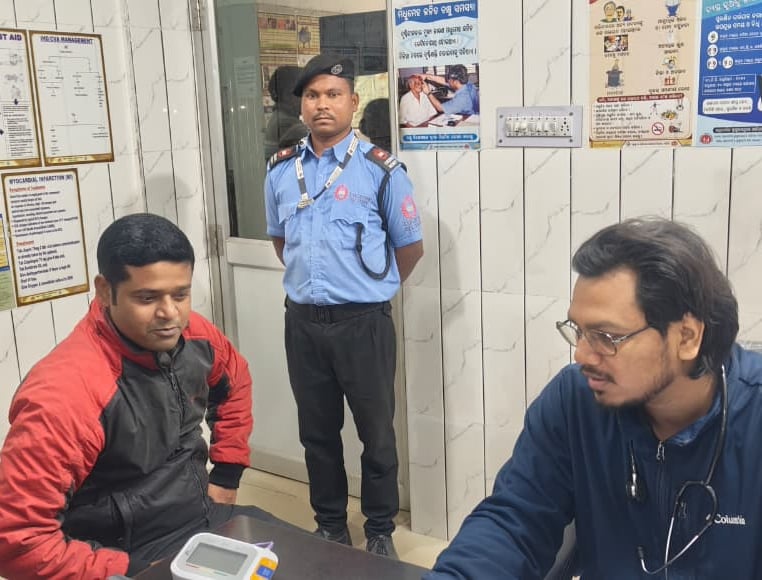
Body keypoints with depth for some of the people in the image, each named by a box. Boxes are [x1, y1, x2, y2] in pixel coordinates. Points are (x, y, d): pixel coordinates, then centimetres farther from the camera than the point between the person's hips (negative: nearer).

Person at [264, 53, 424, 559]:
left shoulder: (380, 169, -8)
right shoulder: (281, 170, 5)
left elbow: (410, 247, 1)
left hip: (363, 321, -4)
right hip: (303, 320, 4)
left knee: (376, 432, 8)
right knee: (317, 431, 15)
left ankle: (381, 532, 27)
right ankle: (330, 525, 34)